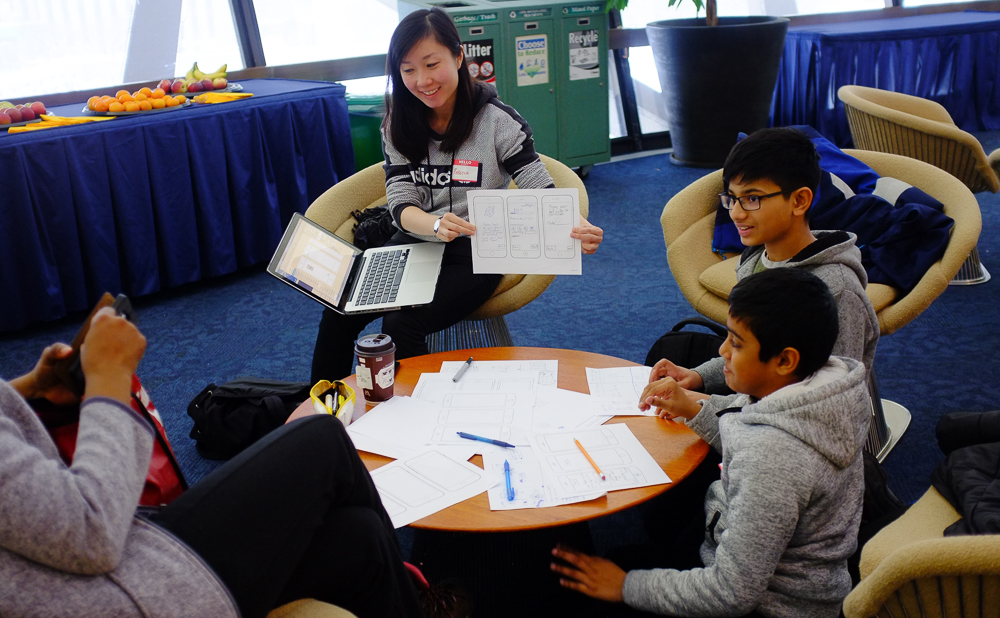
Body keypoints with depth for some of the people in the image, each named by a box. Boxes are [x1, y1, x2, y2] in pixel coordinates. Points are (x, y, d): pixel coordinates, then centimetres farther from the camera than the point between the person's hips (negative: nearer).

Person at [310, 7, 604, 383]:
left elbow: (540, 191, -13)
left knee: (401, 324, -27)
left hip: (476, 253, -4)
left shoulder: (497, 120, -10)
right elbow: (401, 203, -7)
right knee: (340, 313, -17)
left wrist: (576, 226, -37)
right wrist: (435, 225, -32)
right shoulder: (399, 125, 2)